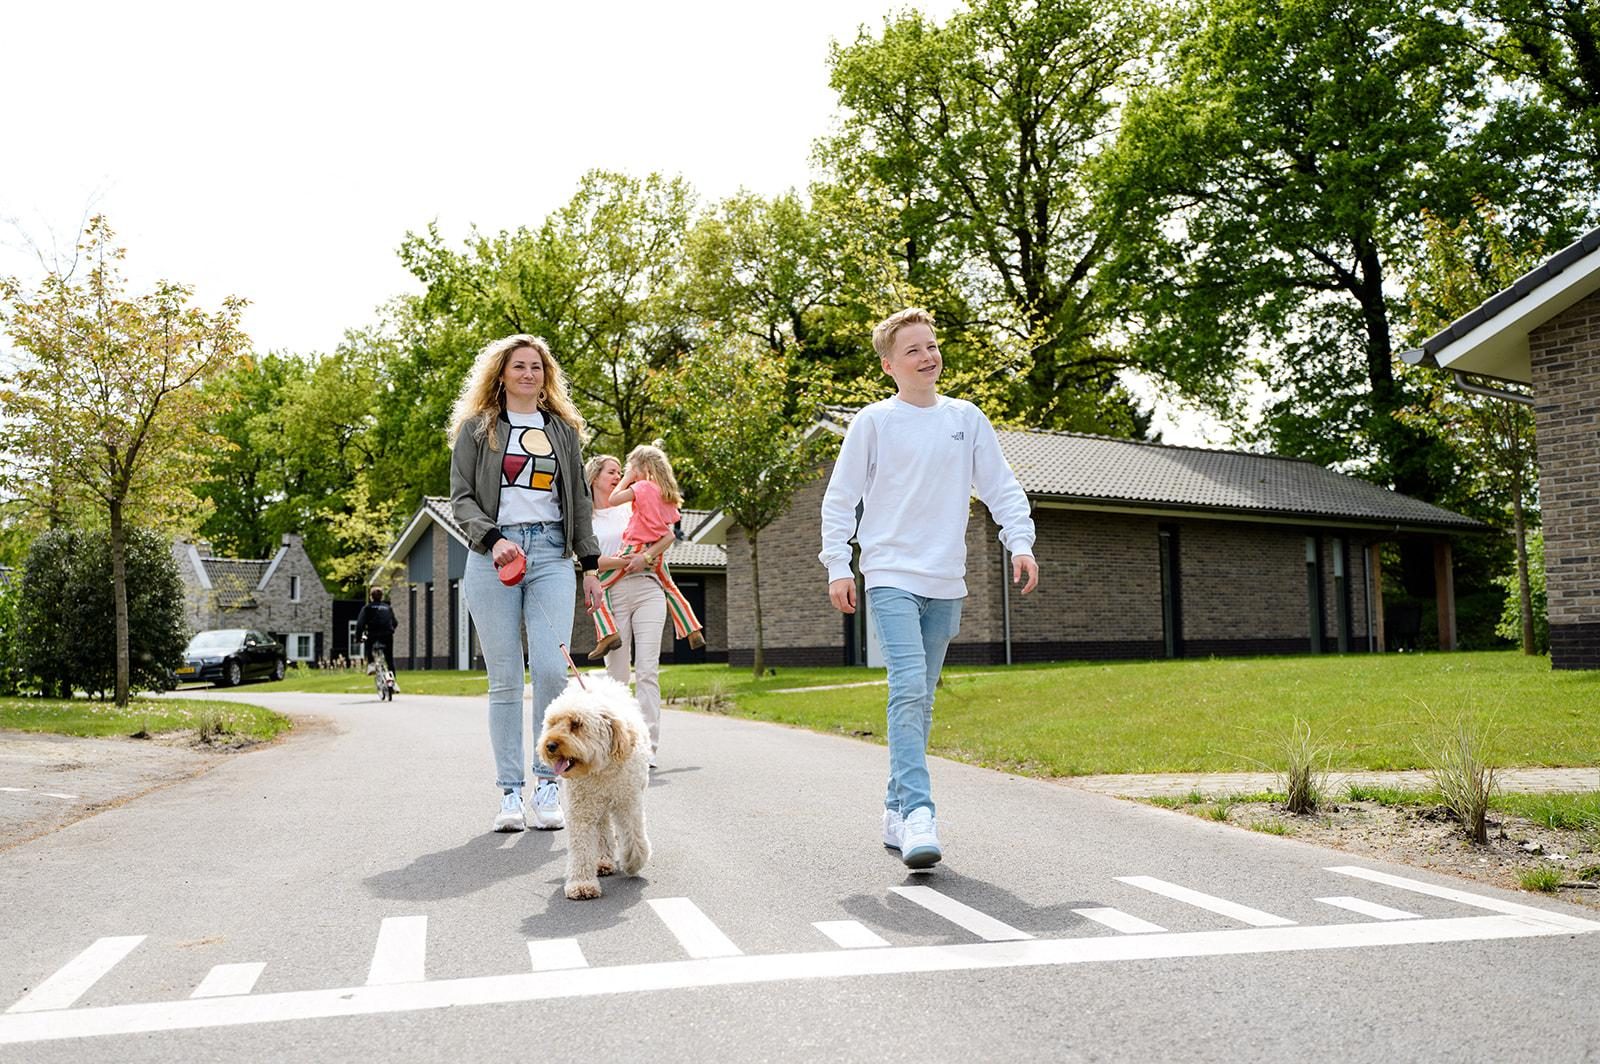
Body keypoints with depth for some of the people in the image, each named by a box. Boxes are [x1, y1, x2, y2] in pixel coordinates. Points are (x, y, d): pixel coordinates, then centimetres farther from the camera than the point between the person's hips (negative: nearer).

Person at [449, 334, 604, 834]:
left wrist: (590, 565, 12)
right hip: (494, 558, -1)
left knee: (552, 668, -13)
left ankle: (548, 783, -2)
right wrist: (493, 538, -13)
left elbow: (579, 501, 19)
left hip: (551, 555, 2)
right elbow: (461, 497, 4)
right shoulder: (477, 428, 10)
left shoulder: (563, 430, 19)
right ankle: (510, 792, 4)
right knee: (505, 679, -1)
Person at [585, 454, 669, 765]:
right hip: (611, 596, -1)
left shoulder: (632, 506, 19)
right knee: (616, 674, -2)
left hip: (647, 590, 1)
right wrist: (623, 561, -18)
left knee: (647, 670, -8)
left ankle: (649, 746, -12)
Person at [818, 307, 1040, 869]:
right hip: (891, 576, -4)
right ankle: (917, 814, -21)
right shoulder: (874, 421, 0)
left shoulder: (967, 418, 9)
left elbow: (1001, 487, 13)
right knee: (909, 690, -18)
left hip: (946, 584, 4)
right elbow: (839, 499, 2)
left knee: (921, 700, 10)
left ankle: (896, 812, 20)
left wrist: (1020, 542, 0)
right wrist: (837, 566, -4)